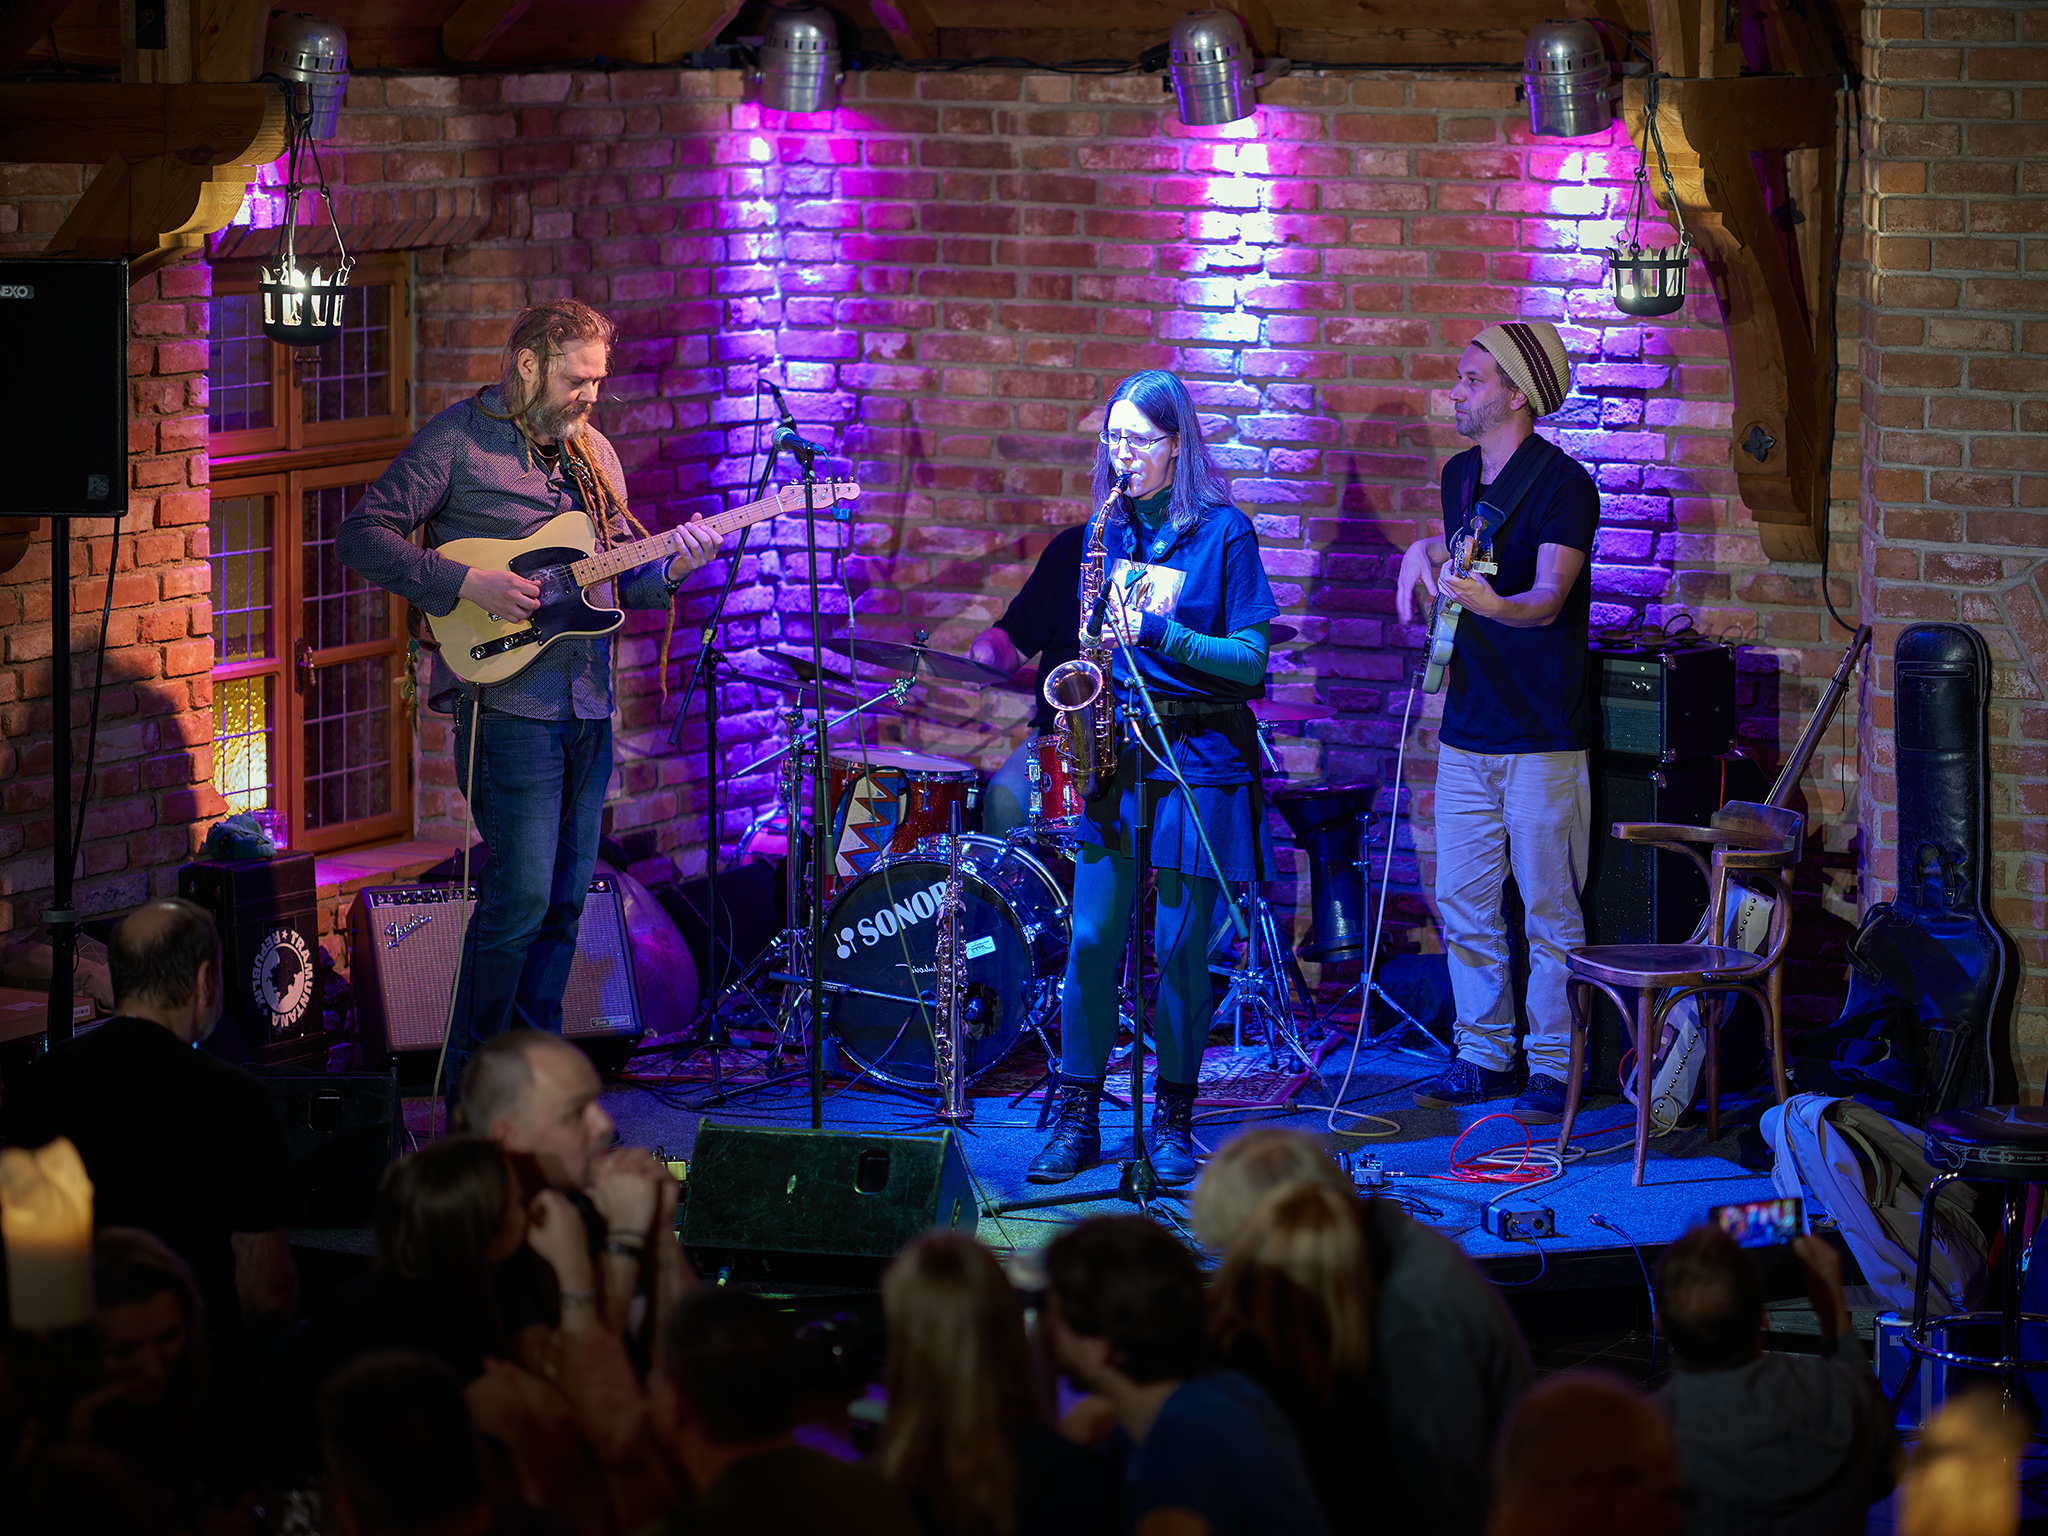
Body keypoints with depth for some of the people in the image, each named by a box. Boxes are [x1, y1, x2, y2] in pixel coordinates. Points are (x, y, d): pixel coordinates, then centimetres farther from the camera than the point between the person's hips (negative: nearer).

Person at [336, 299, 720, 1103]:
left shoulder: (591, 451, 15)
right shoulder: (457, 440, -6)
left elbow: (623, 575, 19)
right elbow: (362, 535, -11)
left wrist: (671, 568, -3)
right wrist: (469, 584, -19)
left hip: (587, 705, 7)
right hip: (507, 703, -7)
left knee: (564, 900, 9)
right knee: (520, 895, -11)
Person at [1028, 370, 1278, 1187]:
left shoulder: (1221, 531, -5)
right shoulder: (1107, 529, 10)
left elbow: (1250, 660, -9)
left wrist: (1157, 633, -19)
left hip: (1198, 753, -4)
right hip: (1114, 748, 4)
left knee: (1182, 944, 0)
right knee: (1092, 936, -1)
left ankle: (1172, 1121, 12)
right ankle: (1077, 1119, 6)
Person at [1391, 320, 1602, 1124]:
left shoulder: (1562, 484, -14)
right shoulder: (1460, 475, 10)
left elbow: (1549, 596, -27)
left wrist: (1493, 604, -46)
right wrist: (1425, 552, 10)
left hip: (1542, 738, -7)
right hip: (1467, 731, 7)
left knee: (1548, 909, -2)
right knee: (1462, 902, 9)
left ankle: (1553, 1067, 6)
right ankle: (1483, 1054, 20)